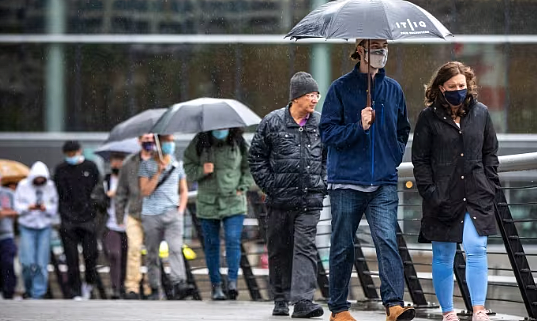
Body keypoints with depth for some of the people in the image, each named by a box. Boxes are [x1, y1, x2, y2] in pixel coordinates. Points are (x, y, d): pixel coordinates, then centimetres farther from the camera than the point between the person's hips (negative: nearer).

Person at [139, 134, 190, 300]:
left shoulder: (177, 165, 12)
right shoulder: (146, 165, 3)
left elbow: (184, 191, 20)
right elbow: (145, 191, -6)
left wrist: (180, 210, 5)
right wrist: (158, 173, -14)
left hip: (172, 213, 1)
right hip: (151, 215, -1)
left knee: (175, 248, -19)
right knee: (152, 254, 3)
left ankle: (179, 285, -31)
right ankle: (155, 290, 13)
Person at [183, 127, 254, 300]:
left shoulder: (239, 144, 1)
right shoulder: (199, 143, -1)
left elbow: (249, 168, 12)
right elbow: (188, 166, 5)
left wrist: (242, 187, -1)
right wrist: (201, 171, -16)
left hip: (234, 203, -1)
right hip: (208, 203, 1)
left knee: (233, 241, -15)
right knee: (212, 244, 4)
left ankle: (232, 281, -16)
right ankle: (216, 285, 11)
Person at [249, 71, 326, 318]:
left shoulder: (321, 124, 5)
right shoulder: (272, 122, -2)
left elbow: (329, 157, 18)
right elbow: (256, 156, 4)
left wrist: (322, 184, 6)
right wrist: (269, 185, -4)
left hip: (310, 200, 1)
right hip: (280, 200, -1)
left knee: (305, 247, -10)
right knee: (279, 250, 8)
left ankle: (303, 300, -16)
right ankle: (281, 300, 20)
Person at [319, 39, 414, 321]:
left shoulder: (392, 89, 12)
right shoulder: (341, 88, 0)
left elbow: (402, 130, 26)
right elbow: (327, 131, -3)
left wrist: (394, 157, 12)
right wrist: (358, 127, -16)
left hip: (384, 183, 2)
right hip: (346, 182, -2)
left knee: (387, 240, -15)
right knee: (342, 246, 5)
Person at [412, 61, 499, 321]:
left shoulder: (480, 113, 6)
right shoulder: (429, 117, -2)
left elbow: (490, 152, 13)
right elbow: (420, 159, 0)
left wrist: (490, 185, 3)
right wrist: (429, 191, -9)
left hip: (476, 197, 1)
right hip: (443, 198, -1)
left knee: (476, 250, -10)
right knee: (443, 257, 5)